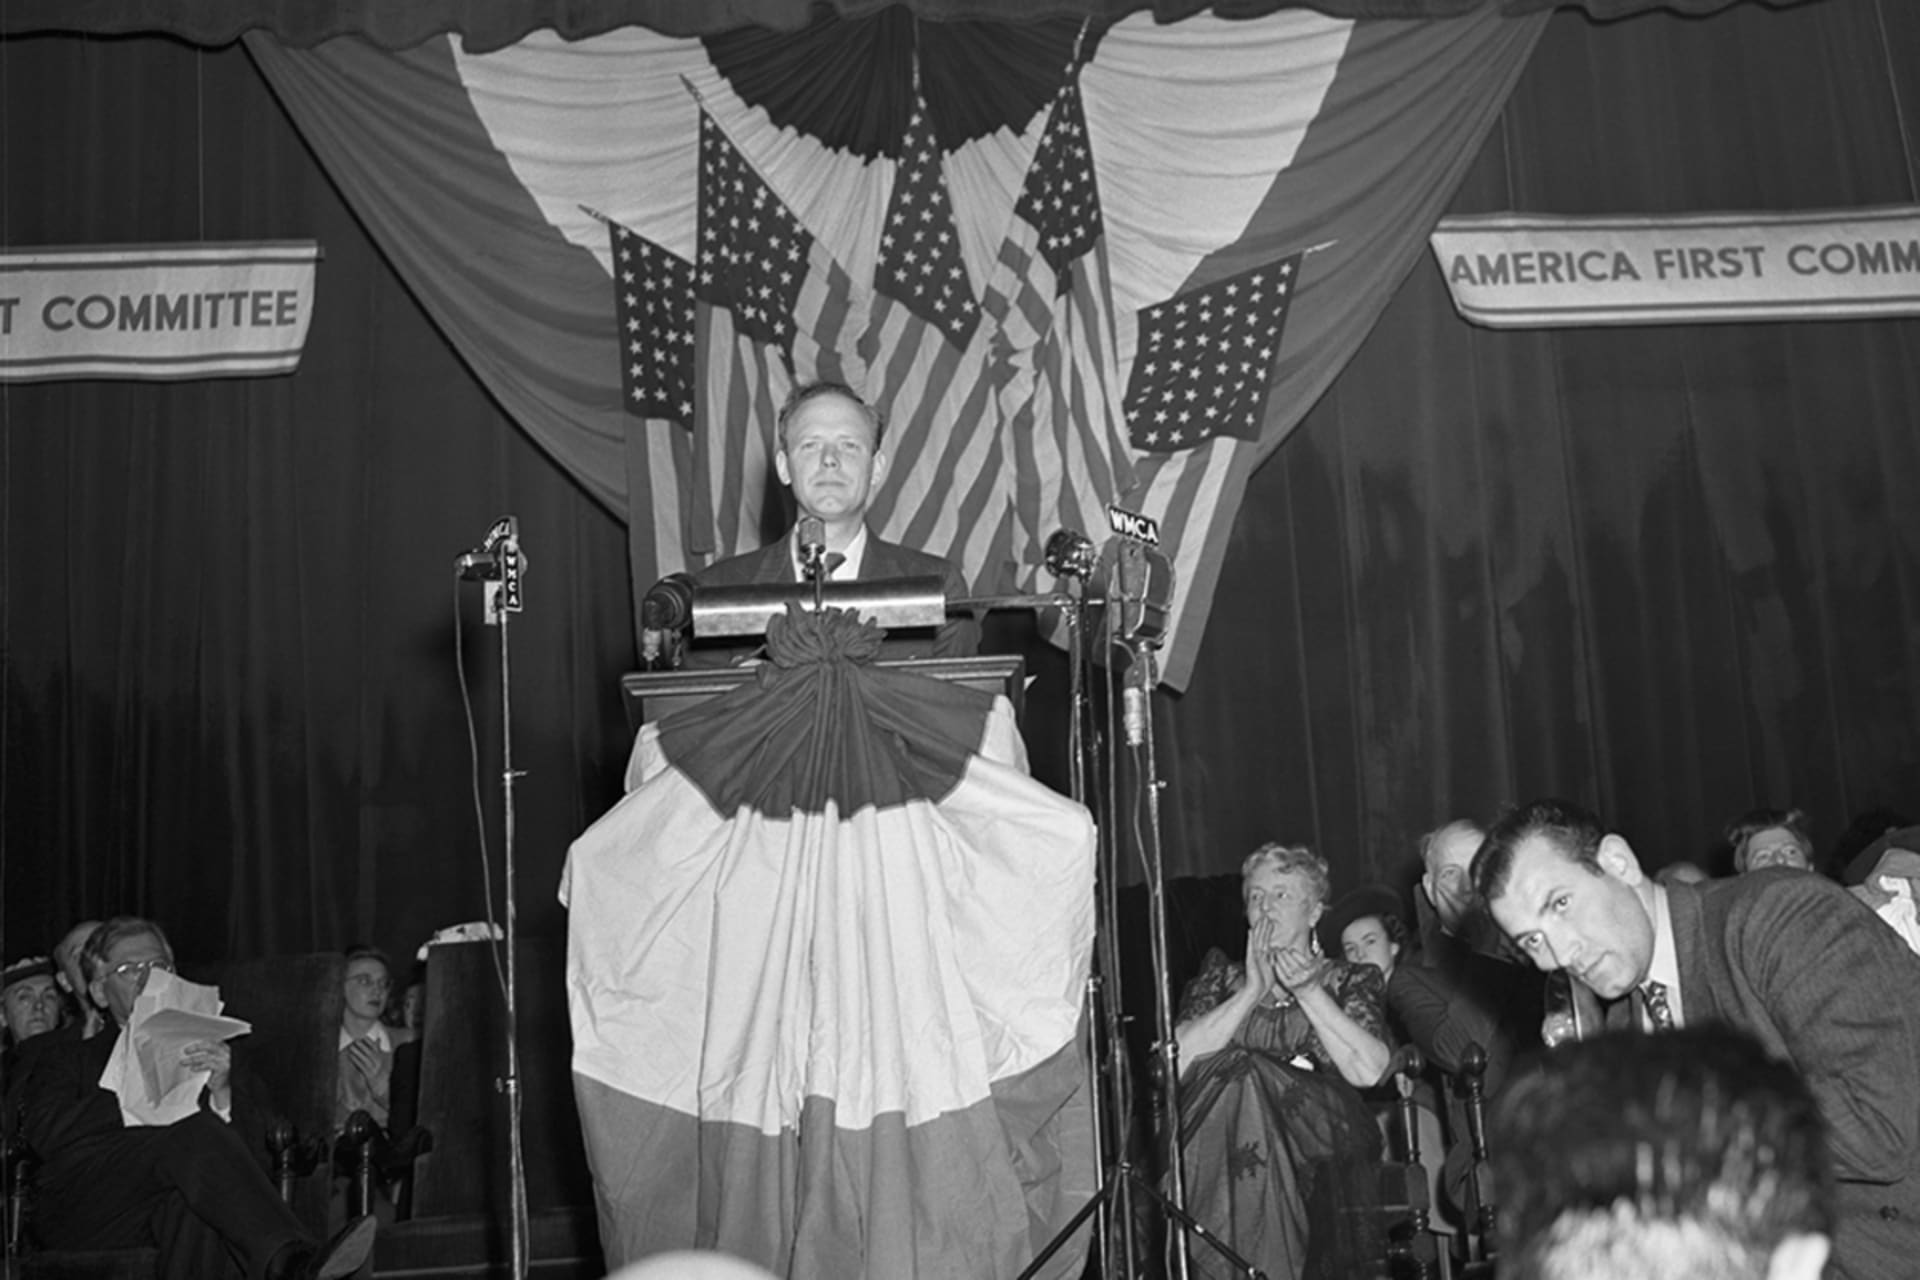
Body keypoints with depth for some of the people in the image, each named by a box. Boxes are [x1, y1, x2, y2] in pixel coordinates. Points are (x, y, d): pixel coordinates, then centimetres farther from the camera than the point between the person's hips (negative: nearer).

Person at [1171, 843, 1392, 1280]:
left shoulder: (1349, 980, 18)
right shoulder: (1222, 977, 22)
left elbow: (1369, 1071, -3)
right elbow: (1178, 1062, 2)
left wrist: (1308, 992, -8)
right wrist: (1253, 990, -2)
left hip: (1320, 1140, -1)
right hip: (1218, 1141, 1)